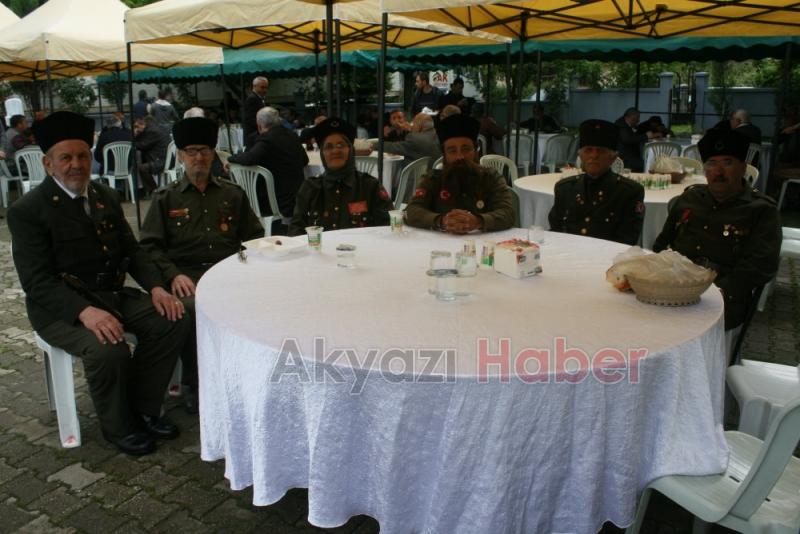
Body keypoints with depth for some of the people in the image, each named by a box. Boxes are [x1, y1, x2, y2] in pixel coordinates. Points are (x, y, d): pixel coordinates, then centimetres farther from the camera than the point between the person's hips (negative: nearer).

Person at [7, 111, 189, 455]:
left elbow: (131, 250, 10)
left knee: (173, 321, -16)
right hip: (61, 307, -6)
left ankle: (142, 409, 1)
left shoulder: (106, 197, 9)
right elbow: (36, 281, -17)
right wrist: (84, 310, -33)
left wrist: (155, 287, -9)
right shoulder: (27, 211, -11)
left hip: (114, 294, 6)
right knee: (109, 350, -32)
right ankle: (118, 426, -3)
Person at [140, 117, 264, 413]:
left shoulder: (233, 194, 19)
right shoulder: (165, 198, 13)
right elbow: (150, 246, 6)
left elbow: (254, 236, 17)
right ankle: (193, 385, -10)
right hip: (186, 275, -1)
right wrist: (174, 275, -11)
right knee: (190, 308, -34)